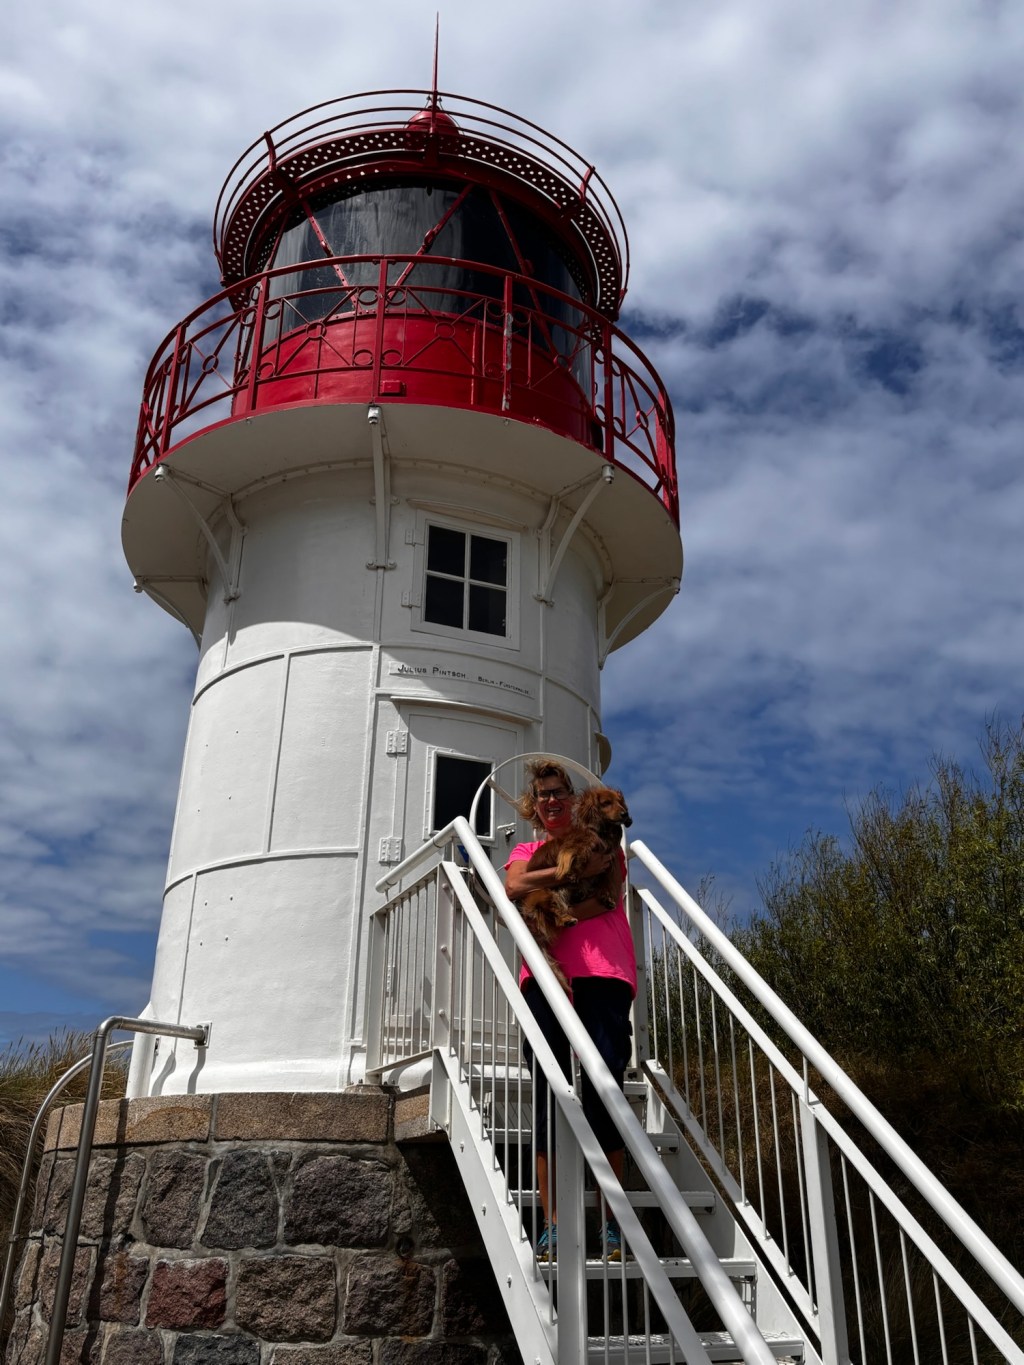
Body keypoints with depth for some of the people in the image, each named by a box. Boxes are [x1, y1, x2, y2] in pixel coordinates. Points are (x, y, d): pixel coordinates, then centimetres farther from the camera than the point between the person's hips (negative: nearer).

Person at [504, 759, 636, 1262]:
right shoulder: (526, 851, 24)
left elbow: (608, 898, 2)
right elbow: (514, 887, 0)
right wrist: (578, 871, -9)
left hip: (604, 973, -1)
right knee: (549, 1092, -5)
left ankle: (612, 1223, -6)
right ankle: (552, 1224, -3)